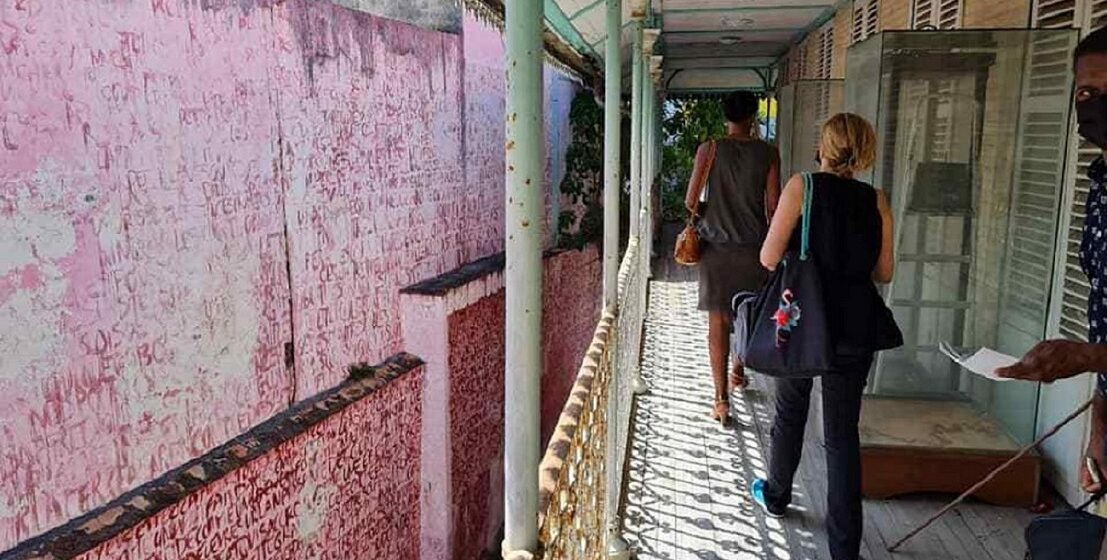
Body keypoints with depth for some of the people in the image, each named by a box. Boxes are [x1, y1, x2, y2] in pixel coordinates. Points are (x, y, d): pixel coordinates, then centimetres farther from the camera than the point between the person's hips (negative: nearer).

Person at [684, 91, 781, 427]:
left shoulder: (710, 149, -6)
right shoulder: (768, 153, -3)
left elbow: (691, 202, -6)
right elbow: (774, 206, -3)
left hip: (716, 245, -1)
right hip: (754, 246, 1)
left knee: (718, 321, 2)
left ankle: (722, 398, 0)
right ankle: (738, 371, 42)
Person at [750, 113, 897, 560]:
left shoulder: (803, 186, -7)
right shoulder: (876, 201, 2)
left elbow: (769, 259, -11)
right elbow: (884, 273, 7)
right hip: (856, 326, 2)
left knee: (790, 411, 20)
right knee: (843, 430, 8)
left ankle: (776, 496, 41)